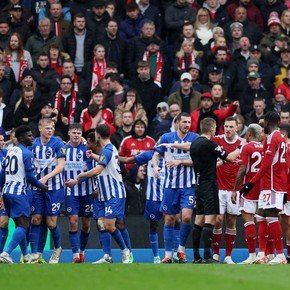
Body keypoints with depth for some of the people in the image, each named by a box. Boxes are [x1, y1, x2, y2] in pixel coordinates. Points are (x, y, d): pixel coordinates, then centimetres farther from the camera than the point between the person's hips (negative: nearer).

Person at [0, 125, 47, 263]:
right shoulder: (27, 153, -10)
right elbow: (29, 177, -12)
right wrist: (41, 186, 5)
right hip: (18, 192, -8)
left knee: (19, 224, 17)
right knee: (23, 225, -9)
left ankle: (26, 256, 23)